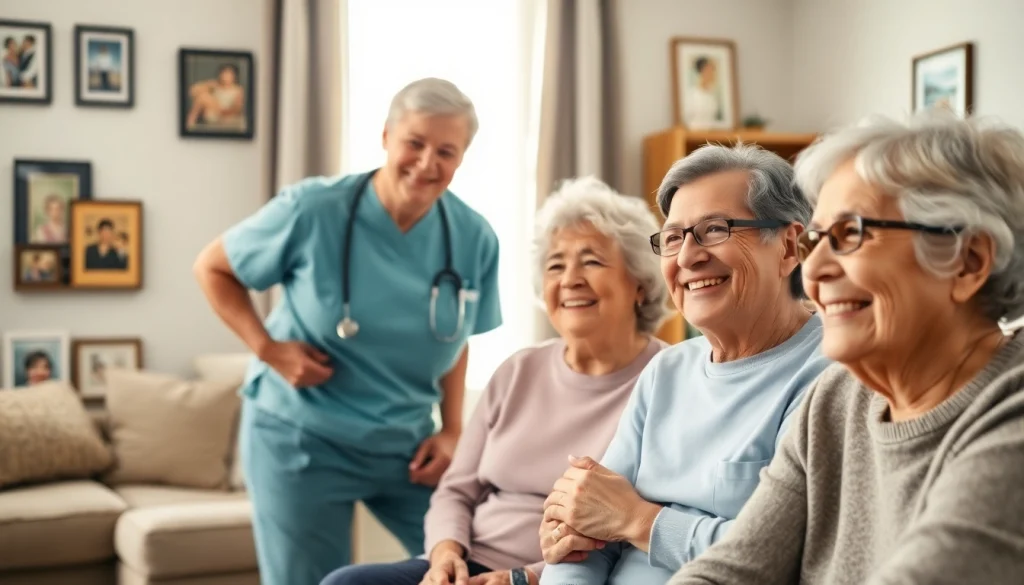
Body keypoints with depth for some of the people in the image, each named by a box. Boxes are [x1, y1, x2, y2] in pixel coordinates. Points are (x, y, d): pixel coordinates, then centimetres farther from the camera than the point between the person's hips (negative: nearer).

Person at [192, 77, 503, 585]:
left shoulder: (473, 238, -6)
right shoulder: (312, 210, -16)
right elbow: (212, 268, -3)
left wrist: (451, 431, 1)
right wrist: (269, 348, -14)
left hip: (409, 445, 3)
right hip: (301, 441, -3)